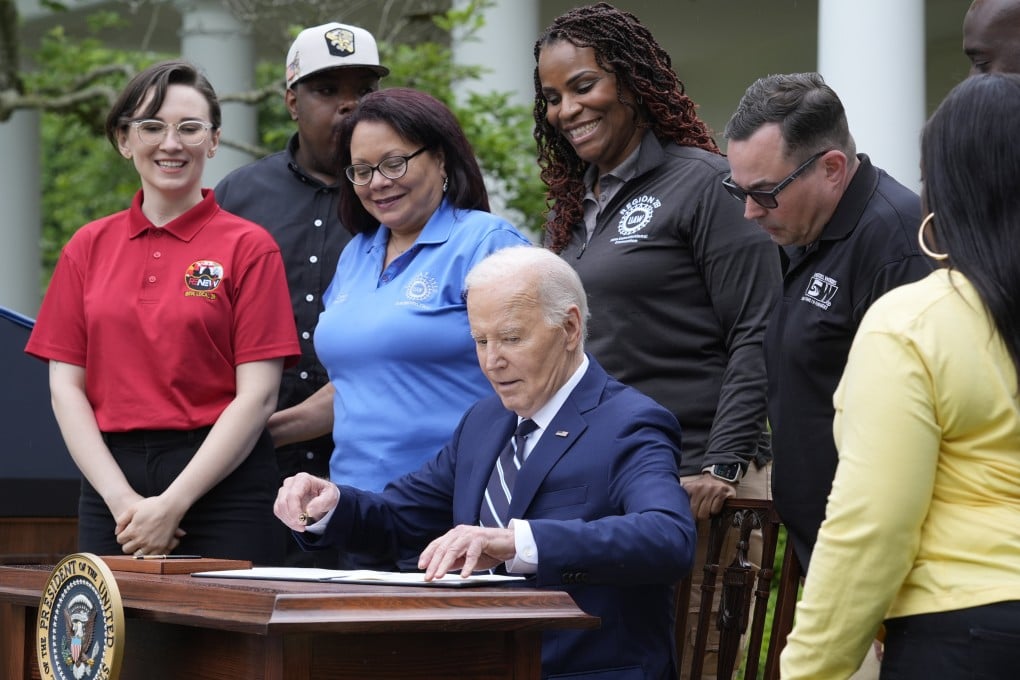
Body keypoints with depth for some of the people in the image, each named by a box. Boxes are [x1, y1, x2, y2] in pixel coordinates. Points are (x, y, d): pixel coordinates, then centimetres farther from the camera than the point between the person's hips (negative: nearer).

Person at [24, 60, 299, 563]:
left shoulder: (248, 247, 0)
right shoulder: (89, 247, 11)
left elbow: (257, 394, -5)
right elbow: (65, 384, 7)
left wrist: (173, 503, -11)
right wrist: (121, 498, -6)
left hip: (222, 480, -3)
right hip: (111, 482, 3)